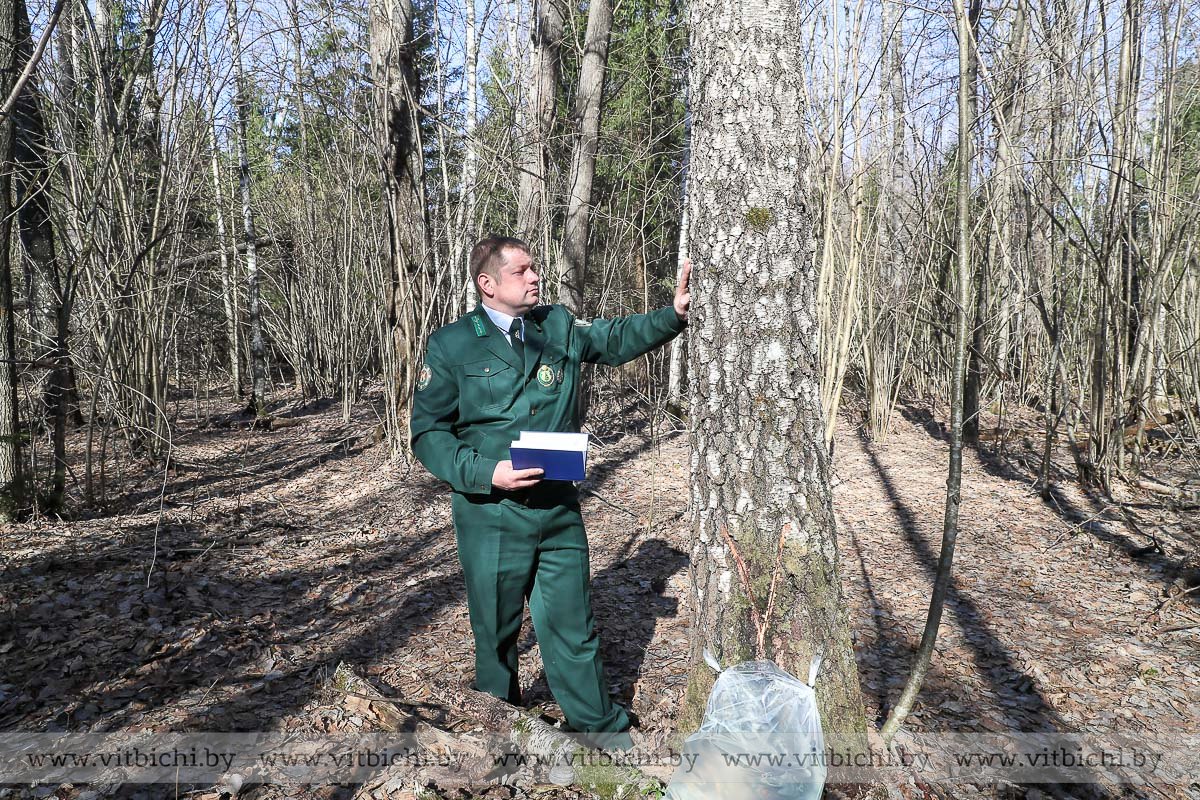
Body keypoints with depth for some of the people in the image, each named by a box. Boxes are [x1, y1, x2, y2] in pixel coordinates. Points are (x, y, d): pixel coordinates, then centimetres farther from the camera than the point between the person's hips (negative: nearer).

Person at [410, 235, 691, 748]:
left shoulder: (559, 326, 5)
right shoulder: (452, 345, -6)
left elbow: (616, 338, 16)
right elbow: (428, 432, -5)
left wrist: (674, 314, 0)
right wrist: (486, 472, -18)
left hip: (560, 508, 3)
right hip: (491, 517, -2)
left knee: (572, 626, 12)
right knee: (496, 632, 14)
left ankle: (600, 730, 31)